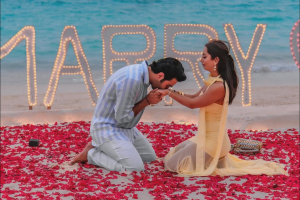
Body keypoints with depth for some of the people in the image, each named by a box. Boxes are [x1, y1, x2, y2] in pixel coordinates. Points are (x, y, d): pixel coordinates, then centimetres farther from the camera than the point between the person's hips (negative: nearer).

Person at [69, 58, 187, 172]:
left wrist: (151, 99, -5)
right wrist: (147, 101, -17)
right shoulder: (131, 80, -30)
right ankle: (91, 154, -2)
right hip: (107, 128, -10)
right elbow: (122, 117, -23)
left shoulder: (141, 72, 1)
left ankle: (100, 147, 16)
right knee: (135, 168, -20)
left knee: (150, 157, 18)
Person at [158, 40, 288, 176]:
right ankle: (218, 159, 19)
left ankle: (218, 164, 3)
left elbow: (192, 103, -17)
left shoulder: (218, 86, -25)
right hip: (206, 137, 9)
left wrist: (169, 93, -9)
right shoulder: (213, 81, 3)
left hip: (212, 141, -9)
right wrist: (175, 92, -5)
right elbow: (194, 97, 11)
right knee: (172, 155, 22)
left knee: (171, 164, -5)